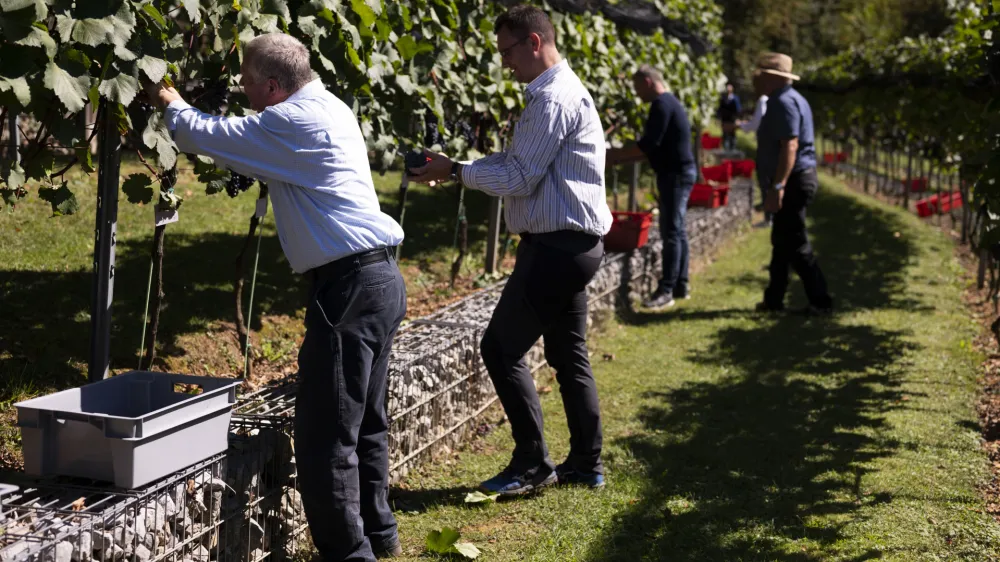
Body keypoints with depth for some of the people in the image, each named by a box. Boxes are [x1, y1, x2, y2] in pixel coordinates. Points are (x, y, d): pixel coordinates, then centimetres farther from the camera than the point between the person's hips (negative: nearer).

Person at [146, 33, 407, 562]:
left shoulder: (293, 122, -13)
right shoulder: (329, 108, 16)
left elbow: (202, 136, -6)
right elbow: (245, 137, 32)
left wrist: (171, 103, 15)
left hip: (349, 285, -10)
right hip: (381, 279, 10)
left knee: (325, 437, -5)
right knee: (364, 423, 19)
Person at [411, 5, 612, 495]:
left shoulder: (553, 99, -17)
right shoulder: (562, 91, 16)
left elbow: (518, 179, -18)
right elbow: (517, 162, 16)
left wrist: (455, 171, -9)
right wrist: (456, 167, 6)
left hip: (557, 246, -11)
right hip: (576, 243, 11)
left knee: (501, 348, -4)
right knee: (568, 354, 16)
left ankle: (532, 464, 3)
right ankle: (586, 464, 23)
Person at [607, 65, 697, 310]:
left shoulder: (661, 104, -15)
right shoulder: (669, 102, 17)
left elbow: (648, 144, -21)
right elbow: (656, 147, 20)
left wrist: (616, 155, -13)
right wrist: (622, 157, 13)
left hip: (676, 173, -10)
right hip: (679, 172, 10)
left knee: (671, 232, -9)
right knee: (677, 230, 12)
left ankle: (666, 290, -8)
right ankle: (681, 285, 17)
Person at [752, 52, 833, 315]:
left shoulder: (784, 102, -17)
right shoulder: (786, 99, 17)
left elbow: (790, 146, -26)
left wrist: (777, 187, -31)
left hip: (793, 182, -11)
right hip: (794, 181, 11)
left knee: (796, 246, -7)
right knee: (782, 242, 17)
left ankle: (821, 302, -3)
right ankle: (774, 299, 25)